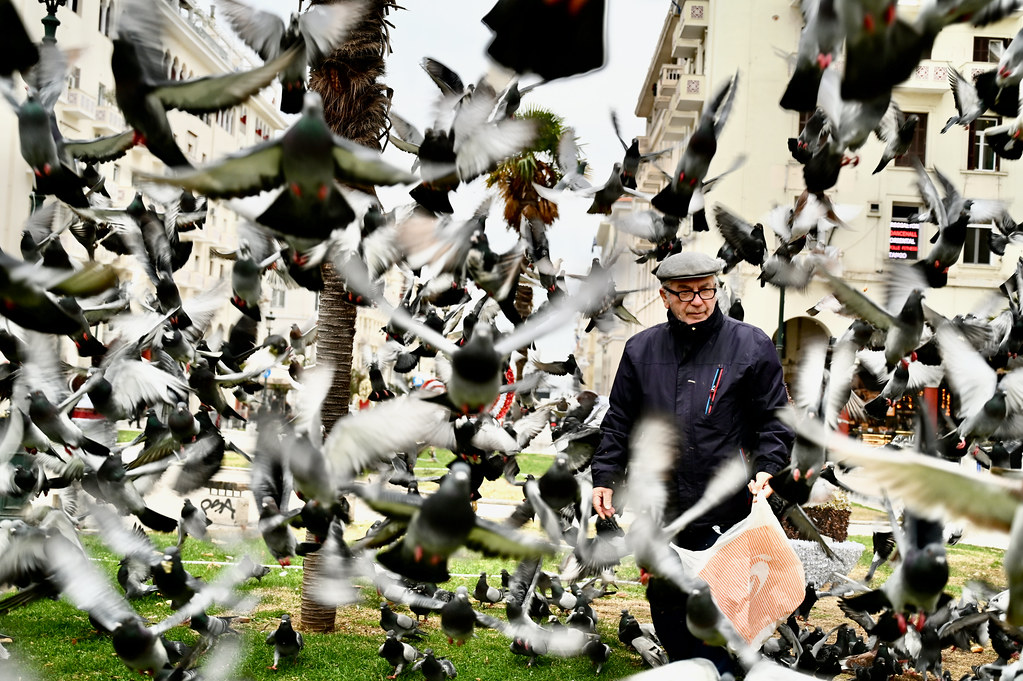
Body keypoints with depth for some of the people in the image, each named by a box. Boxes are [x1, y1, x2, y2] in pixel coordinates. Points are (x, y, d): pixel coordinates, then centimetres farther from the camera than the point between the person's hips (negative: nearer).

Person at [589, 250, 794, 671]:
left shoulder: (751, 345, 0)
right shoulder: (641, 349, 8)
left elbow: (775, 419, 2)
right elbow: (619, 422, 13)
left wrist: (767, 467, -12)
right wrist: (605, 476, 6)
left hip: (725, 514, -4)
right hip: (658, 513, 4)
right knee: (665, 603, 15)